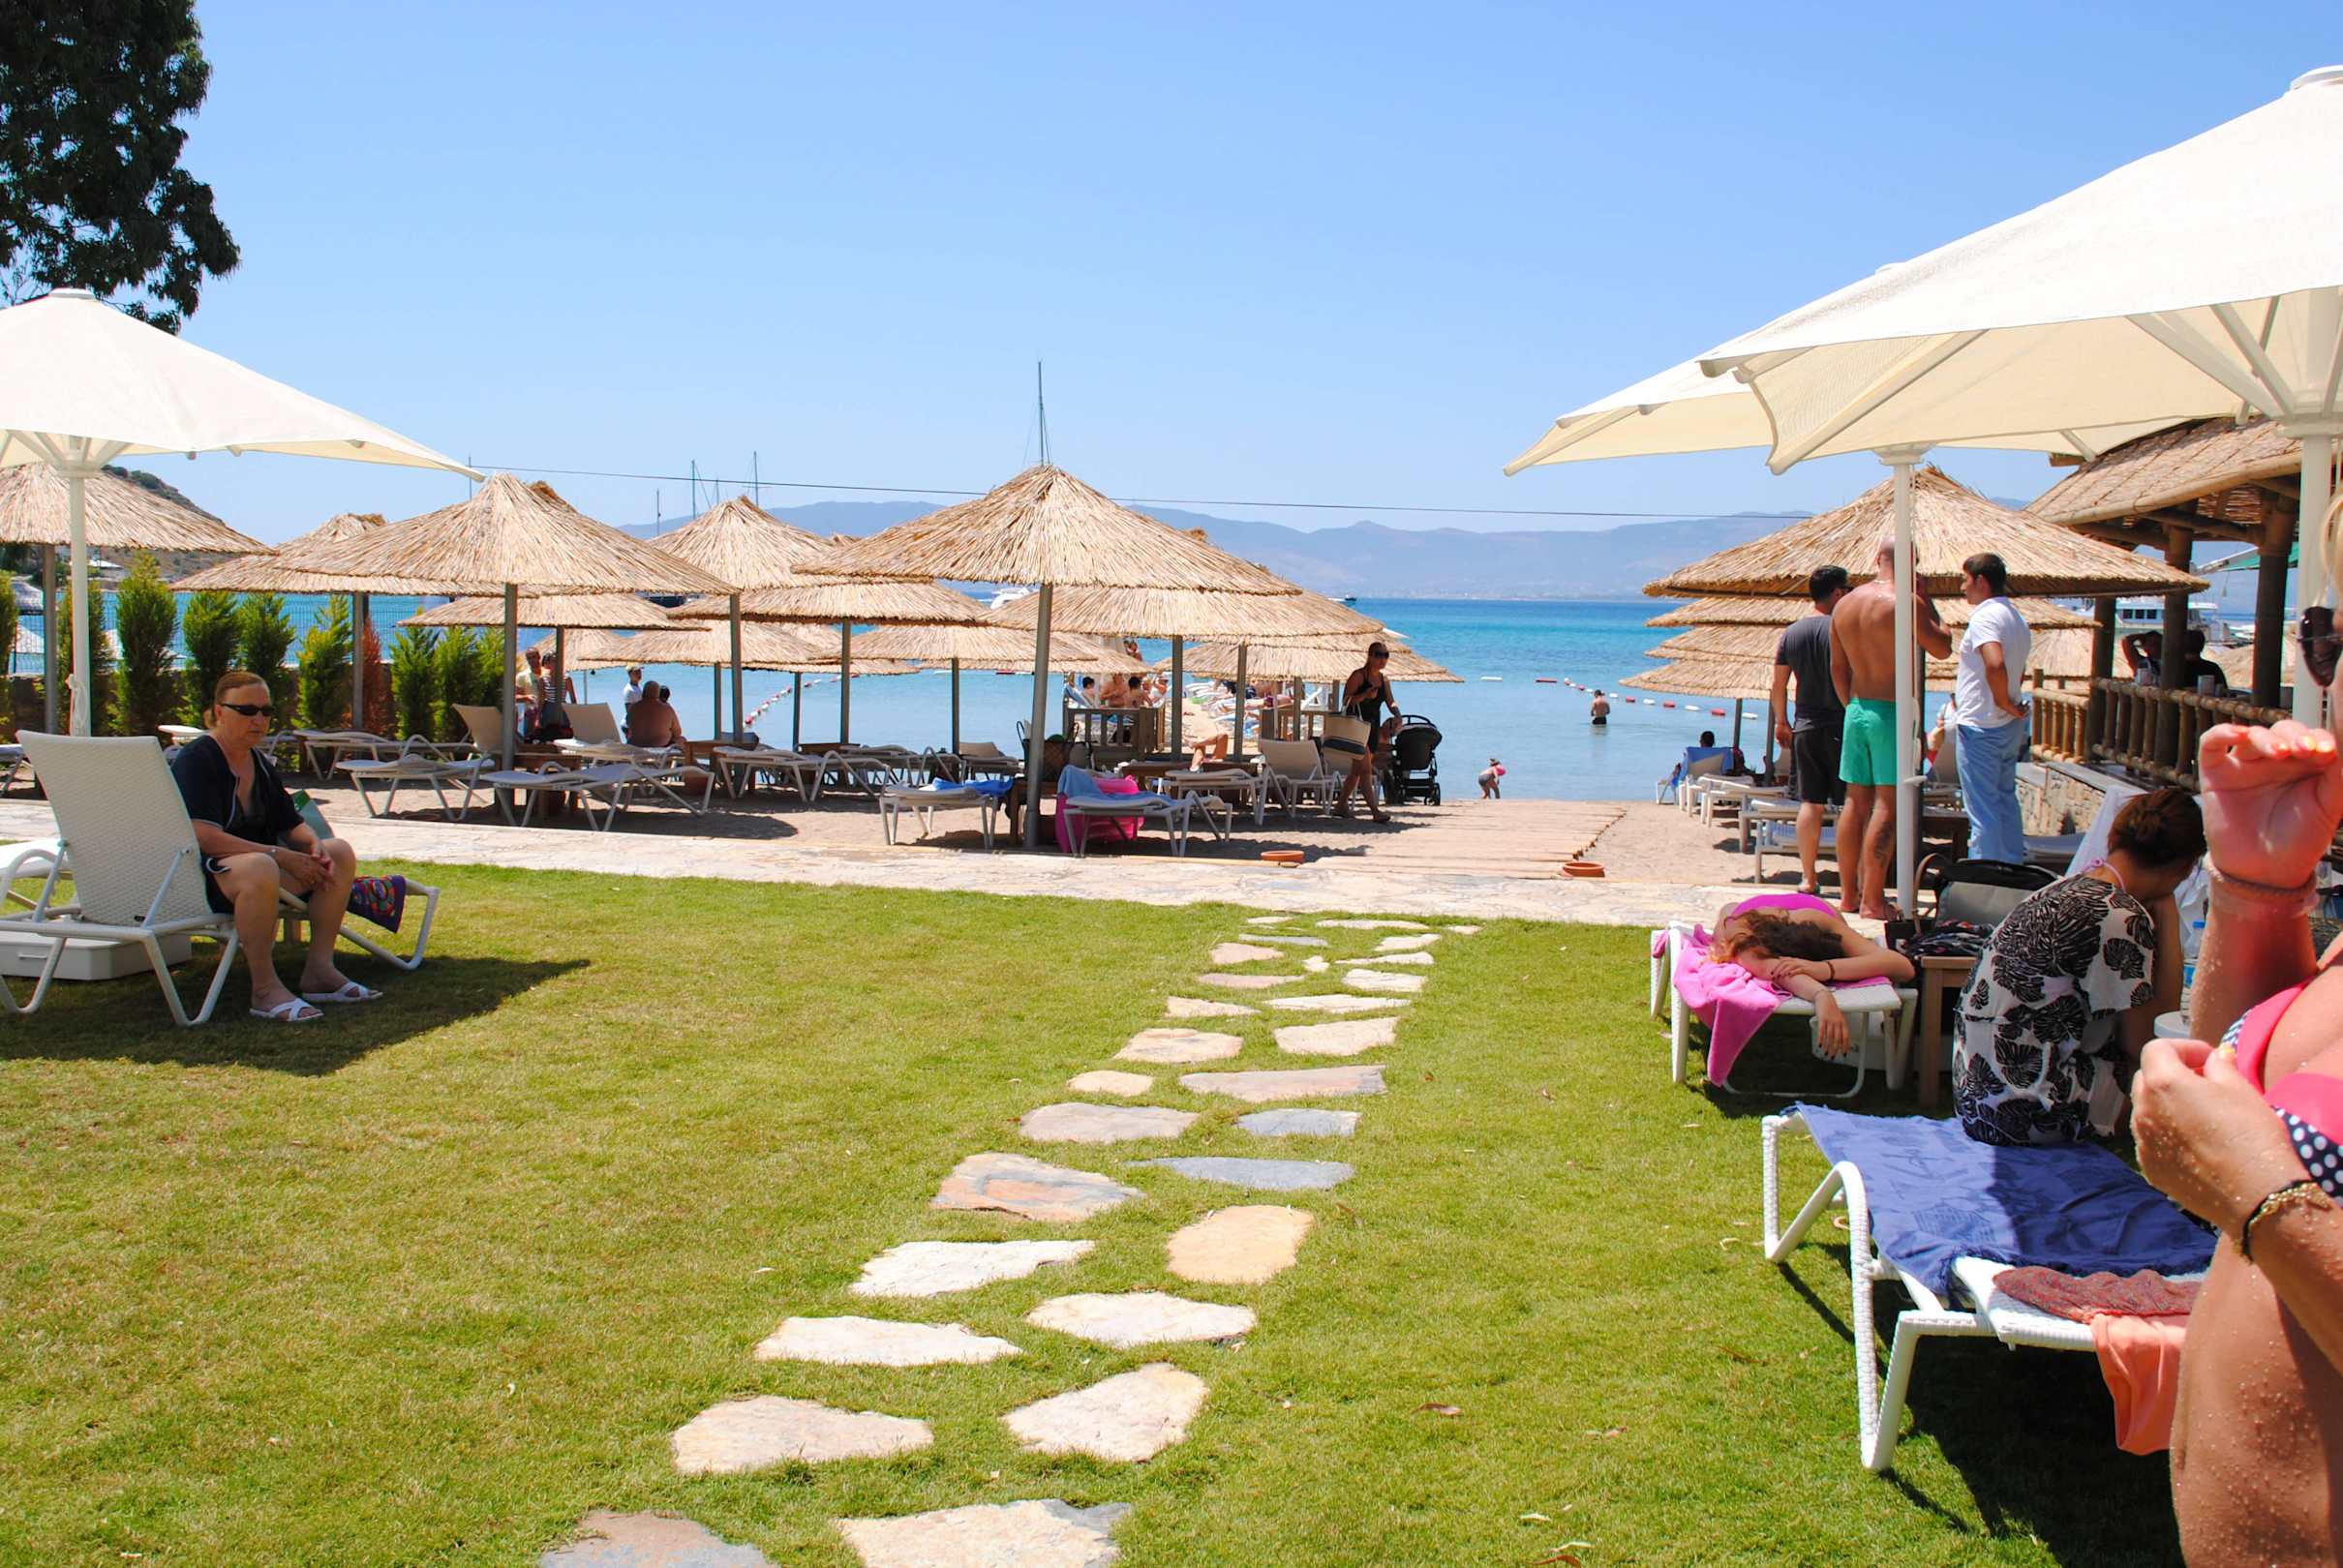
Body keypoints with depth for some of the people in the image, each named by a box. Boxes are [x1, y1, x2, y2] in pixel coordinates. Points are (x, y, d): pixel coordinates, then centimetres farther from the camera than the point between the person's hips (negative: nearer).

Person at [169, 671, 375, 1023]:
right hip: (201, 875, -9)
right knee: (259, 868, -40)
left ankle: (319, 969, -5)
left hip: (259, 860, 9)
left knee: (340, 853, -3)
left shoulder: (258, 762, 13)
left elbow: (291, 824, 17)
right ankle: (265, 989, -31)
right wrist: (282, 856, -25)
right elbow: (206, 838, -24)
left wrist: (314, 844, -8)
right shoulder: (195, 759, -13)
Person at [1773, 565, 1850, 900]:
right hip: (1842, 727, -6)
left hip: (1805, 728, 6)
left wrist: (1781, 721, 24)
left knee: (1811, 804, 14)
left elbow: (1779, 683, 12)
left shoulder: (1791, 632, 7)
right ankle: (1848, 894, -6)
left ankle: (1808, 878, 21)